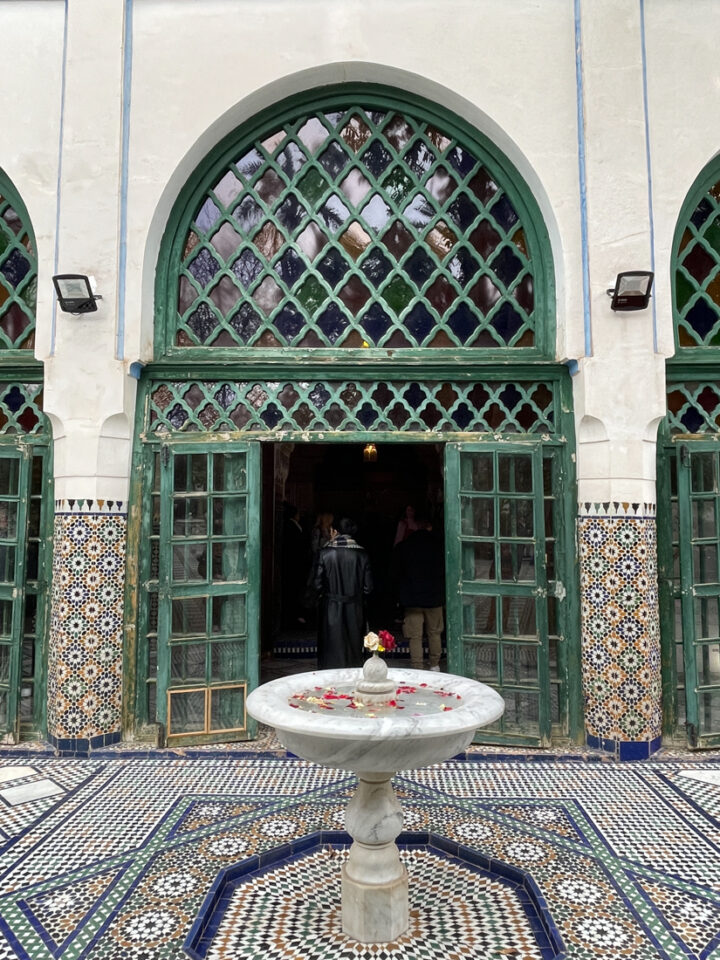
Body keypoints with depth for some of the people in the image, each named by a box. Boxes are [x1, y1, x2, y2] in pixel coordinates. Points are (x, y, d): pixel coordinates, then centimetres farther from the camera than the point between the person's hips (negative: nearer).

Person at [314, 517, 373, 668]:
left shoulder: (325, 552, -8)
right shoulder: (362, 554, -5)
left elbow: (318, 583, -7)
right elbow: (368, 586, -4)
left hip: (330, 610, -1)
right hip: (354, 610, 1)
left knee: (330, 653, 7)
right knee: (353, 650, 12)